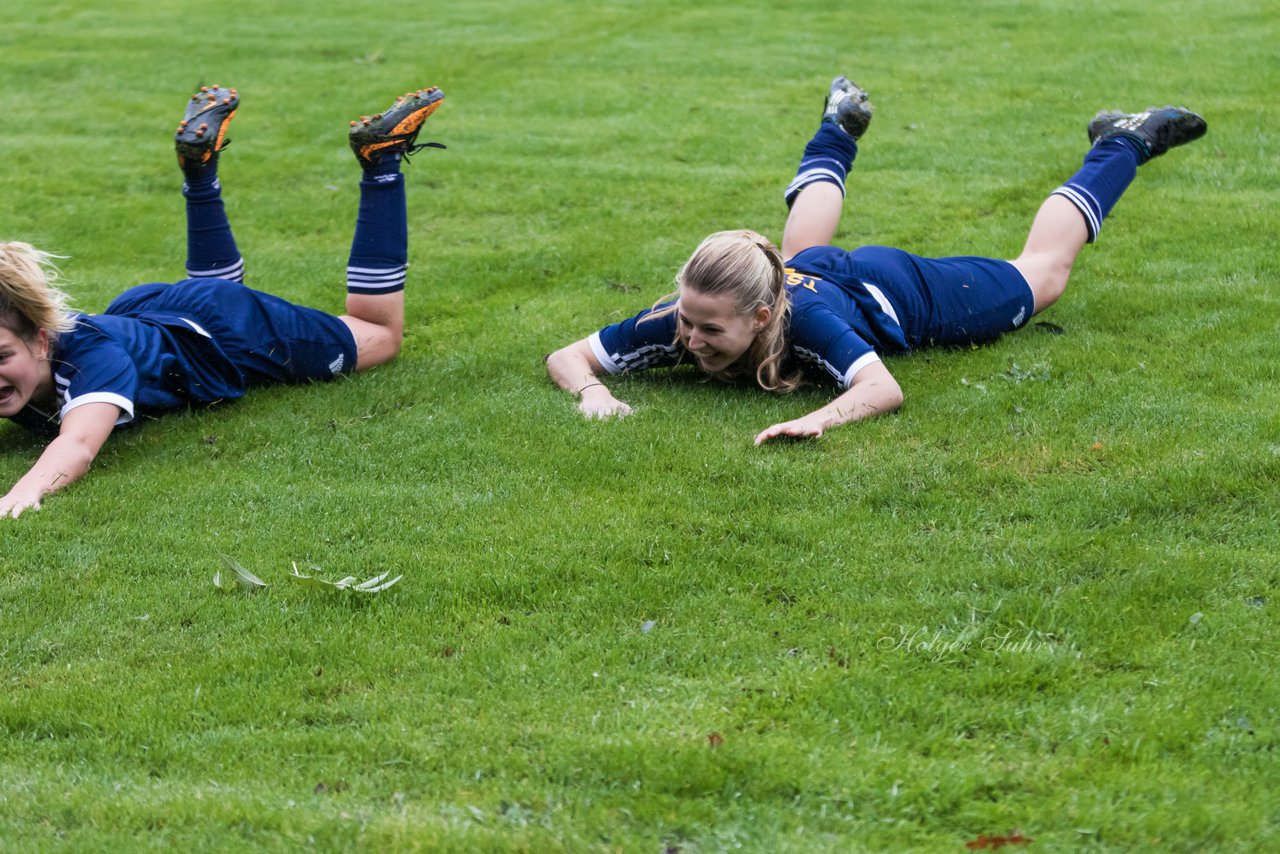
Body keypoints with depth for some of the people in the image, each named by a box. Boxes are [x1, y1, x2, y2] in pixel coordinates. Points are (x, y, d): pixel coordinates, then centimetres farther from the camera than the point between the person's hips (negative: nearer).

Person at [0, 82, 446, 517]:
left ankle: (381, 156, 24)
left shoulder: (87, 351, -46)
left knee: (382, 335, 20)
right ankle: (199, 159, 46)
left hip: (223, 331, -5)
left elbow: (78, 444, -65)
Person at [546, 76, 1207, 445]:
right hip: (818, 269, 4)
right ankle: (840, 127, 69)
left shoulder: (805, 318, -49)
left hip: (898, 292, -4)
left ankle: (1123, 144, 45)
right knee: (801, 251, 43)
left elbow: (885, 389, -61)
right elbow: (568, 355, -33)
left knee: (1041, 273, 23)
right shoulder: (679, 319, -38)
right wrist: (593, 392, -54)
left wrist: (818, 419, -77)